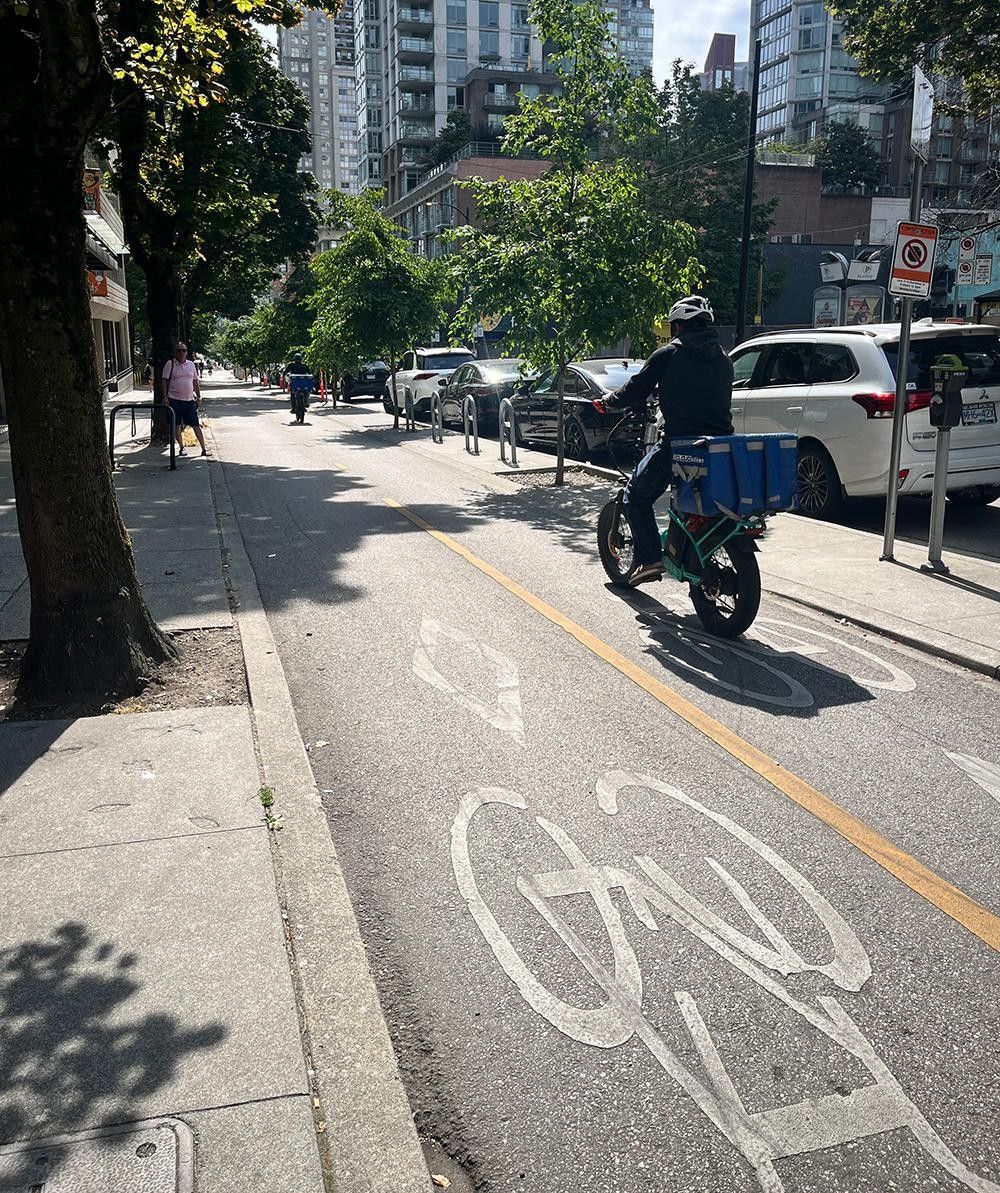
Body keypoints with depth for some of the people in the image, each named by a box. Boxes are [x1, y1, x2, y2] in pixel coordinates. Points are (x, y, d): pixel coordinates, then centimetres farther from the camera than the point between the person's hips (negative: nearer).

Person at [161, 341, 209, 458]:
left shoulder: (191, 364, 11)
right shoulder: (170, 364, -1)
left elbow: (195, 382, 16)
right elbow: (165, 381, -2)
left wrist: (198, 396, 12)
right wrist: (165, 397, -9)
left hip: (189, 400, 2)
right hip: (174, 400, -2)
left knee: (196, 425, 1)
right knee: (177, 426, 4)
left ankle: (204, 449, 5)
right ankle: (181, 448, 15)